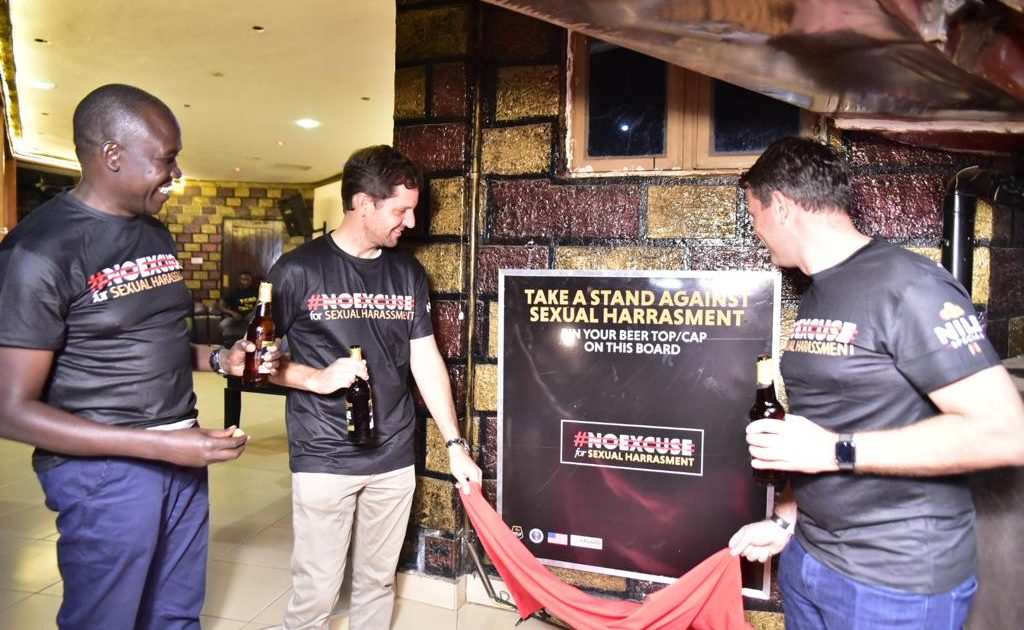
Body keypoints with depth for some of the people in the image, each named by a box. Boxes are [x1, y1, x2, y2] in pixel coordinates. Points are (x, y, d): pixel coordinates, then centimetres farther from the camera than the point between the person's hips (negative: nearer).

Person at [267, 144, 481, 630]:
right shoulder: (298, 271, -7)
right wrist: (317, 379, -18)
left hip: (394, 460, 4)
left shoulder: (408, 273, 5)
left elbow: (426, 360, 6)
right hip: (323, 459, -4)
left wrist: (455, 444, 2)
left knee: (378, 582, 15)